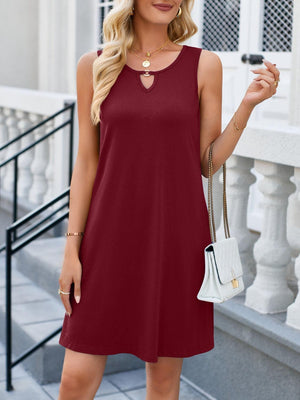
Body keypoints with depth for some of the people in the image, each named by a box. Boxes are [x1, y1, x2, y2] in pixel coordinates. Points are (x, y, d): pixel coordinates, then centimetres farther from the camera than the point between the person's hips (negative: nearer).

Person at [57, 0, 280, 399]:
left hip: (178, 238, 0)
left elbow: (208, 163, 3)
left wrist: (248, 104, -9)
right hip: (111, 236, 0)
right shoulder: (94, 66, 3)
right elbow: (86, 162, 4)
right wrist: (72, 247, 0)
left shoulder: (204, 65, 2)